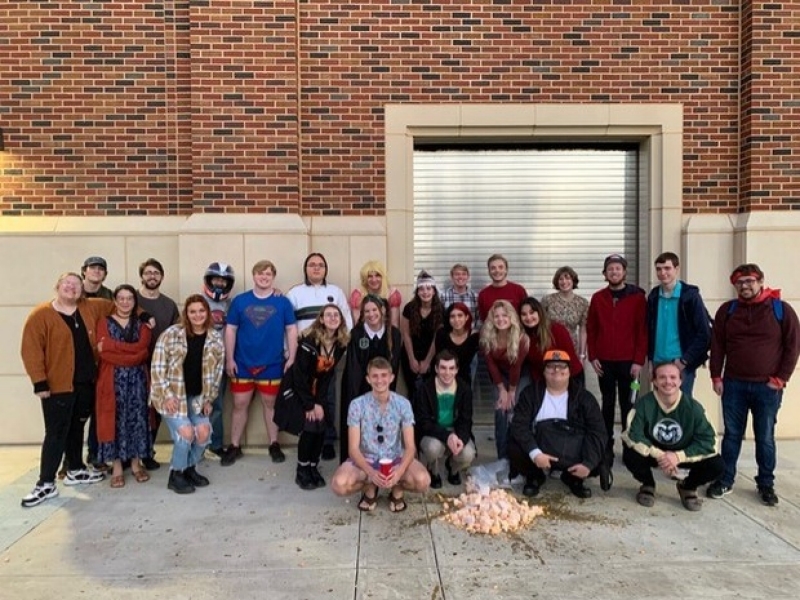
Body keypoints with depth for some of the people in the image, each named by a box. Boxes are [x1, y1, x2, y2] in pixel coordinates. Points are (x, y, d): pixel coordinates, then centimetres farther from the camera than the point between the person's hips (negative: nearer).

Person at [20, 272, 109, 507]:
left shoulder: (90, 308, 6)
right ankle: (46, 484, 7)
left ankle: (75, 471, 32)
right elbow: (31, 351, -13)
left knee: (76, 428, 18)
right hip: (57, 386, -5)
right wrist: (40, 382, -17)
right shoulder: (40, 315, -9)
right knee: (56, 433, -3)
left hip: (85, 383, 5)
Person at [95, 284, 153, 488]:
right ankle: (116, 467, 9)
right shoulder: (104, 322, 4)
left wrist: (110, 345, -14)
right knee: (115, 420, 0)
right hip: (113, 379, -2)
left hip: (137, 379, 2)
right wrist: (132, 357, -16)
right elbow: (104, 353, -10)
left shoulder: (142, 324, 8)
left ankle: (136, 464, 16)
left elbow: (142, 348, -11)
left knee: (137, 418, 5)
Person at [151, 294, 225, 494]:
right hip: (172, 395, -4)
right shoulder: (172, 334, -13)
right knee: (185, 432, -17)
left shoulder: (216, 339, -1)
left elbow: (217, 372, 7)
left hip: (196, 396, 4)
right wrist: (167, 395, -16)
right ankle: (175, 475, 6)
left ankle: (190, 468, 19)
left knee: (204, 431, -9)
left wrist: (209, 399, 3)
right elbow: (158, 366, -12)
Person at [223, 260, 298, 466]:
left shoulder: (283, 302, -1)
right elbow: (230, 330, 2)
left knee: (270, 404, 12)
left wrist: (292, 358, -5)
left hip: (272, 364, 0)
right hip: (243, 364, 1)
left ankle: (274, 445, 24)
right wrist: (229, 359, -2)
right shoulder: (239, 301, 0)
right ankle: (234, 446, 20)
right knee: (239, 405, 7)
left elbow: (292, 330, 1)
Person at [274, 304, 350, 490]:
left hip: (319, 392, 5)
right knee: (309, 429, -13)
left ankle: (313, 468, 16)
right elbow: (299, 375, -20)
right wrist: (309, 405, -18)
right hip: (297, 390, -5)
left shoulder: (341, 344, -6)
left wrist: (319, 402, -10)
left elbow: (328, 375, -2)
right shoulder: (309, 341, -23)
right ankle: (302, 472, 5)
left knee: (321, 429, -5)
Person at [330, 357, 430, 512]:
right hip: (365, 460, 0)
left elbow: (410, 446, -10)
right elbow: (353, 449, -13)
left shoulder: (403, 404, -9)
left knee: (422, 481, -30)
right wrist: (371, 473, -32)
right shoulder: (357, 405, -12)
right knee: (339, 485, -30)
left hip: (395, 459, 0)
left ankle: (397, 490, 6)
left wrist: (399, 472, -31)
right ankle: (369, 489, 4)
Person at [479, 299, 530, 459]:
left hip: (521, 375, -2)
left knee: (515, 413, -11)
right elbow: (491, 364, -12)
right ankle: (502, 457, 5)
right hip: (501, 375, 2)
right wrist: (502, 390, -11)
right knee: (500, 412, -4)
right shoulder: (487, 336, -20)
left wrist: (511, 392, -15)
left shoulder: (520, 337, -29)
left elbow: (517, 366, -22)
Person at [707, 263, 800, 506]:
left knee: (765, 438, 8)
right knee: (732, 434, 9)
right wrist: (716, 376, 0)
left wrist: (780, 379, -7)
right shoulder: (727, 310, 4)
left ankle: (766, 484, 23)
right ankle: (725, 480, 19)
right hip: (734, 384, 2)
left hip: (767, 387, -1)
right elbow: (717, 345, 5)